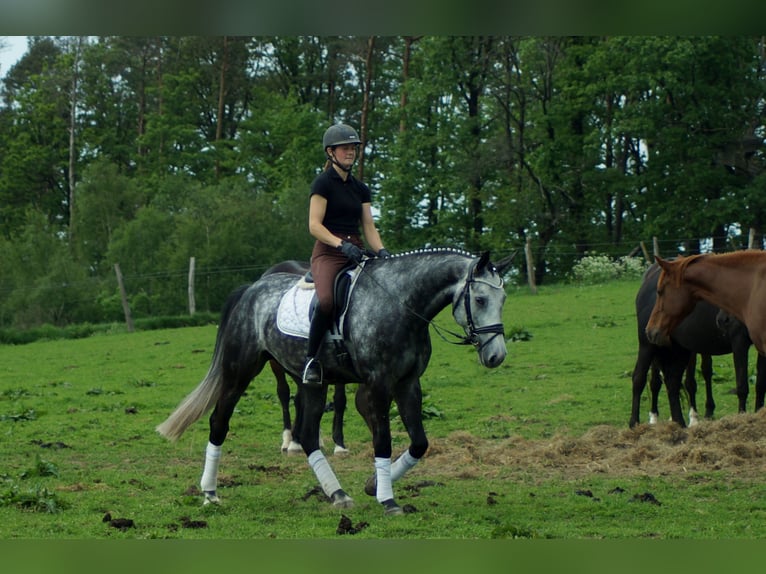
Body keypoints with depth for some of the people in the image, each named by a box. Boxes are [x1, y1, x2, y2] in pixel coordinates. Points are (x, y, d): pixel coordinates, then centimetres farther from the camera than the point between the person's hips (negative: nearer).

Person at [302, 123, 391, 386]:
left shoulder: (360, 188, 18)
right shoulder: (323, 183, -2)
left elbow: (369, 228, 15)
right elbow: (314, 226, -9)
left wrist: (381, 251, -4)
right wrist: (341, 244, -23)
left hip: (355, 253, 7)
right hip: (328, 253, -7)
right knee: (326, 300, -34)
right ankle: (311, 359, -19)